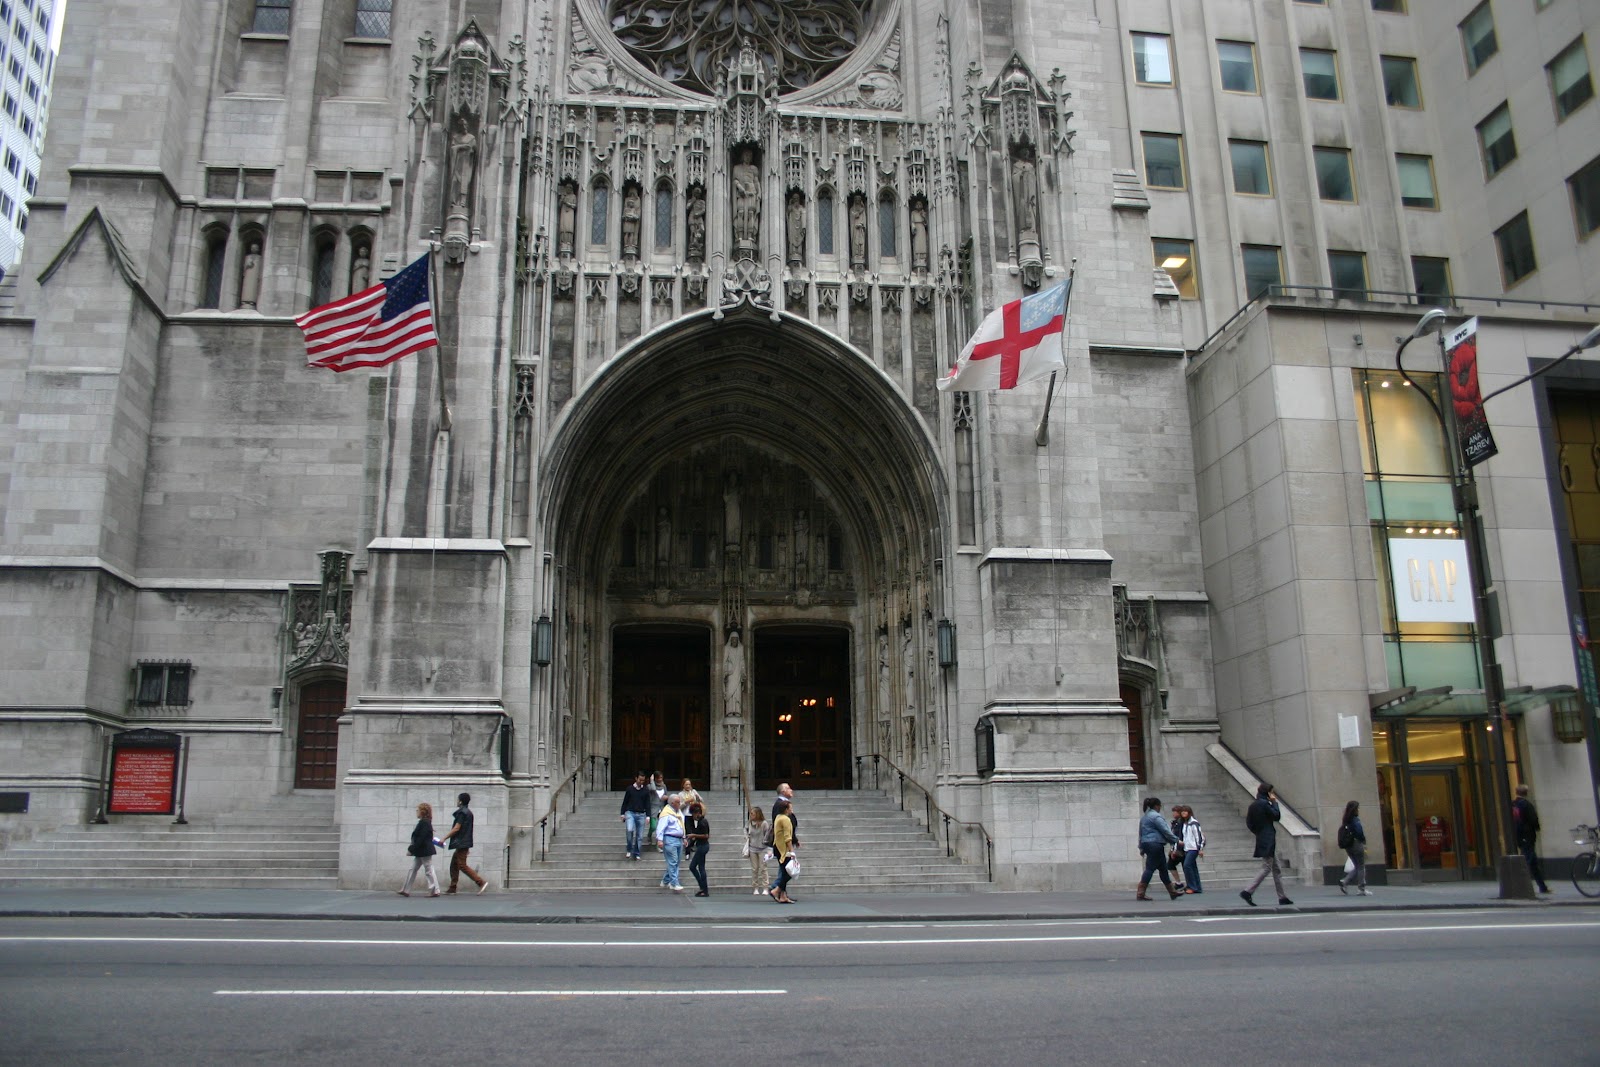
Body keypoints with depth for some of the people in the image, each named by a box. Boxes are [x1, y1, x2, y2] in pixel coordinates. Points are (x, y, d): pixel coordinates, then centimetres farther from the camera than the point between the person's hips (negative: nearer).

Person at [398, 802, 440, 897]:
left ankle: (435, 891, 2)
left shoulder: (424, 822, -19)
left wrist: (411, 849, -20)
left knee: (429, 871, -4)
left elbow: (420, 839, -23)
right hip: (421, 852, 10)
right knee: (413, 870, 13)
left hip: (425, 851, -10)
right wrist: (412, 849, 19)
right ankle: (406, 890, 18)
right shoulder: (424, 822, 11)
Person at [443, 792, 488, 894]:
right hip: (463, 844, 10)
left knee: (462, 866, -9)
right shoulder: (468, 812, 15)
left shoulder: (462, 812, -14)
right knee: (454, 864, 14)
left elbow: (456, 828, -19)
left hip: (461, 844, -10)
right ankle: (452, 887, 16)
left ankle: (481, 882, -14)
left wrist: (444, 838, -13)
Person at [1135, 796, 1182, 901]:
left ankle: (1172, 892, 19)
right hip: (1155, 844, -10)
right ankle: (1140, 894, -12)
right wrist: (1176, 840, -2)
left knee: (1163, 868, 14)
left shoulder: (1143, 817, 18)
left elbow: (1141, 833, 22)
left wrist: (1141, 847, 25)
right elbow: (1166, 831, -13)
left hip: (1146, 844, 10)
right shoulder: (1156, 816, -11)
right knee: (1150, 868, -9)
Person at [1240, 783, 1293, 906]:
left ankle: (1282, 897, 15)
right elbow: (1277, 816, -12)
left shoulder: (1253, 805, 12)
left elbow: (1249, 822, 12)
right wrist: (1274, 802, -3)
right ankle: (1248, 892, -13)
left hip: (1262, 839, 10)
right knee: (1266, 868, -8)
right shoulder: (1264, 803, -14)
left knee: (1277, 869, 13)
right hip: (1268, 841, -10)